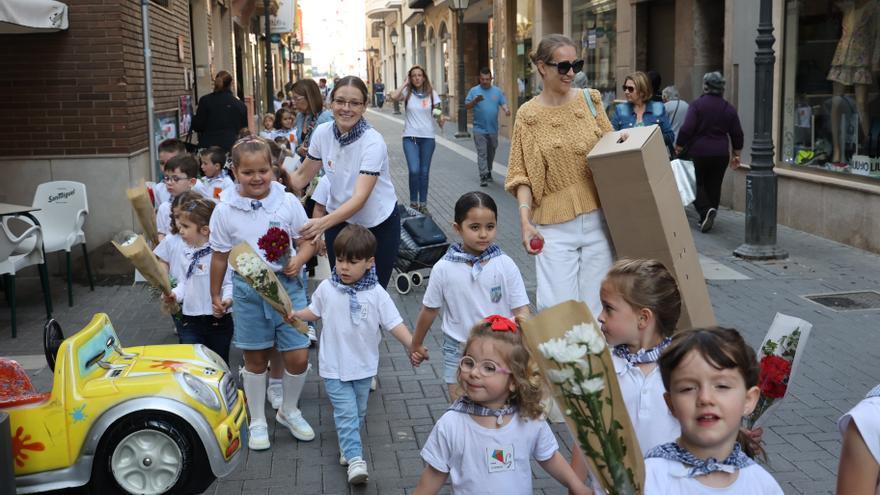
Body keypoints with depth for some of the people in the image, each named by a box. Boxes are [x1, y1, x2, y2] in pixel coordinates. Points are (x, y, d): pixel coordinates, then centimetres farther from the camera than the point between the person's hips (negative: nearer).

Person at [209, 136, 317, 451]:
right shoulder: (225, 211, -5)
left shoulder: (288, 202, -5)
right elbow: (220, 257, 4)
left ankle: (289, 412, 28)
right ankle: (257, 421, 31)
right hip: (247, 291, 0)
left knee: (298, 357, 0)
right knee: (256, 359, 12)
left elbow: (306, 242, 4)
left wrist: (299, 260, -17)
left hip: (287, 285, 1)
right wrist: (215, 296, 12)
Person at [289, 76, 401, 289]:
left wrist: (323, 223, -48)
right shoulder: (322, 133, -11)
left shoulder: (373, 142, -25)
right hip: (339, 219, 3)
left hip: (378, 223, -3)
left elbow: (360, 198, -34)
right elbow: (302, 177, 1)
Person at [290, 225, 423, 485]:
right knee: (346, 413, -7)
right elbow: (315, 312, 13)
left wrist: (413, 345, -24)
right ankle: (355, 458, -7)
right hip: (334, 366, -1)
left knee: (358, 412, 17)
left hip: (364, 366, 1)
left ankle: (347, 446, 38)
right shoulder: (326, 288, -6)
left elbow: (395, 324, -12)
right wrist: (295, 314, -3)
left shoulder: (376, 294, -12)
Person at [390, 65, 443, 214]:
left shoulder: (432, 93, 2)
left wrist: (440, 118, -18)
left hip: (427, 137, 1)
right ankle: (413, 202, 5)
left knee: (424, 172, 7)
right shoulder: (407, 93, 0)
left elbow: (437, 112, 4)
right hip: (410, 137, -1)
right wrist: (406, 83, -10)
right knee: (414, 171, -13)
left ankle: (423, 204, 18)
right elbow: (394, 97, -20)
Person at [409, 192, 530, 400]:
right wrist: (416, 346, 14)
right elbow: (429, 310, 4)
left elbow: (521, 310, -6)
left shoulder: (505, 265, -9)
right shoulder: (444, 269, -9)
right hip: (458, 350, 0)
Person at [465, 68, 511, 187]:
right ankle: (483, 176, -11)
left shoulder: (497, 91, 8)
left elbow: (503, 103, 5)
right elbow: (466, 106, -2)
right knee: (482, 153, -8)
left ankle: (488, 172, 30)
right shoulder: (474, 91, 1)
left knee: (491, 153, 14)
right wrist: (475, 101, -21)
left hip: (493, 129, 3)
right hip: (479, 129, -3)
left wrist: (506, 109, -18)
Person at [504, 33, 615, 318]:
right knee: (558, 308, -8)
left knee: (596, 305, 7)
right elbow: (522, 175, -3)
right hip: (555, 225, -2)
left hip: (597, 218, 2)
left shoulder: (590, 100, 5)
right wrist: (525, 221, -13)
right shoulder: (529, 114, -1)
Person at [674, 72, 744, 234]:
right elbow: (737, 134, 8)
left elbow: (687, 129, -16)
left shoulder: (697, 104, -8)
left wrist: (679, 147, -5)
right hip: (720, 154, 4)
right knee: (714, 186, 13)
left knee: (697, 184, 8)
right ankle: (707, 220, 16)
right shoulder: (729, 108, 5)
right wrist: (736, 155, 18)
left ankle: (706, 211, -15)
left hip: (698, 152, -4)